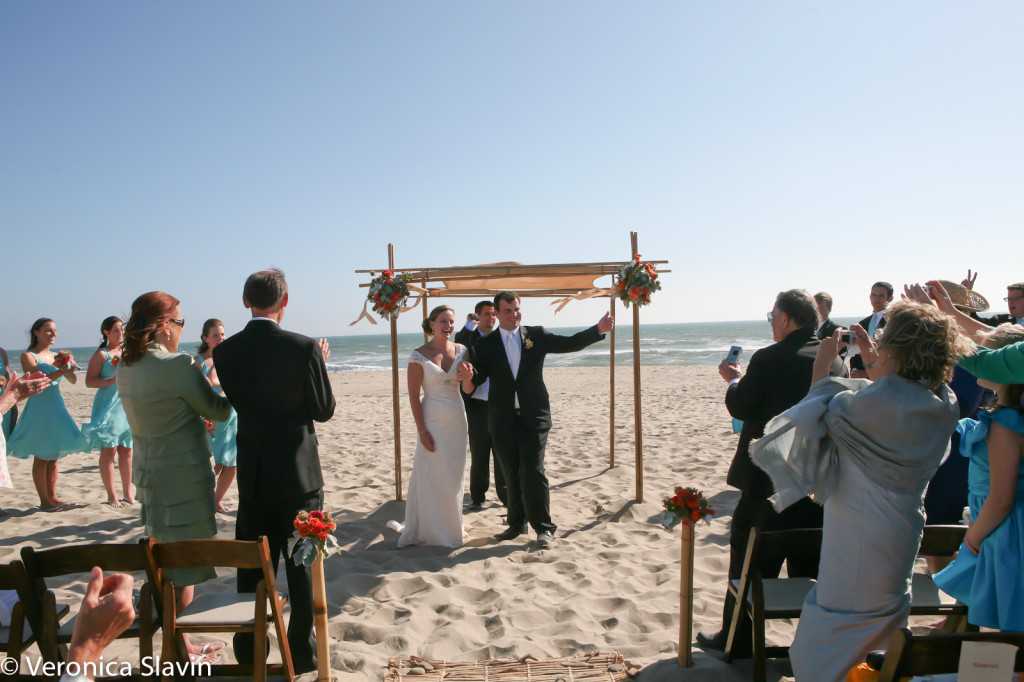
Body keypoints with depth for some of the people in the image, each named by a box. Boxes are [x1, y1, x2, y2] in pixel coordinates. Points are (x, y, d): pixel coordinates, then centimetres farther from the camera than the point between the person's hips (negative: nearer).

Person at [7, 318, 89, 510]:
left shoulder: (57, 356, 11)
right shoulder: (28, 356, -6)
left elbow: (73, 381, 7)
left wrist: (70, 369, -13)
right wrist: (61, 371, -32)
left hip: (57, 407, 6)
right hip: (39, 409, -6)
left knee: (53, 456, 11)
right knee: (41, 457, 0)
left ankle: (52, 496, 20)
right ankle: (44, 501, 7)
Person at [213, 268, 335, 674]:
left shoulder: (225, 351, -5)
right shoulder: (304, 348, -17)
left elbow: (236, 402, 9)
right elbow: (324, 410, -7)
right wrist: (321, 364, 7)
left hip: (251, 476, 4)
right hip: (298, 473, -3)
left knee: (251, 568, 17)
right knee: (302, 565, 11)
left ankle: (249, 652, 29)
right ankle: (302, 652, 23)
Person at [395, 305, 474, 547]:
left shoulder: (460, 350, 4)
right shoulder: (419, 355, -9)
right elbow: (413, 395, -10)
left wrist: (467, 374, -18)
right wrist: (422, 431, -14)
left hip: (457, 420, 5)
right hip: (432, 420, -4)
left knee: (454, 476, 13)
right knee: (432, 476, 1)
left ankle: (451, 526, 30)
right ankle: (432, 530, 17)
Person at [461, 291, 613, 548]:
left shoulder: (536, 335, 5)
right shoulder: (486, 344, 5)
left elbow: (570, 343, 3)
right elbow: (478, 376, -1)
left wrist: (598, 329, -9)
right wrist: (468, 378, -25)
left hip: (533, 416, -1)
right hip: (502, 420, 2)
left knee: (533, 472, -8)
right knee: (512, 475, 10)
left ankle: (543, 527, 6)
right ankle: (516, 523, 28)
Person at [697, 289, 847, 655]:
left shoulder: (768, 359, -17)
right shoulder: (835, 359, 1)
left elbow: (740, 408, -10)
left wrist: (733, 380, 9)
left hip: (768, 477, -6)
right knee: (810, 563, 17)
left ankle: (738, 639, 18)